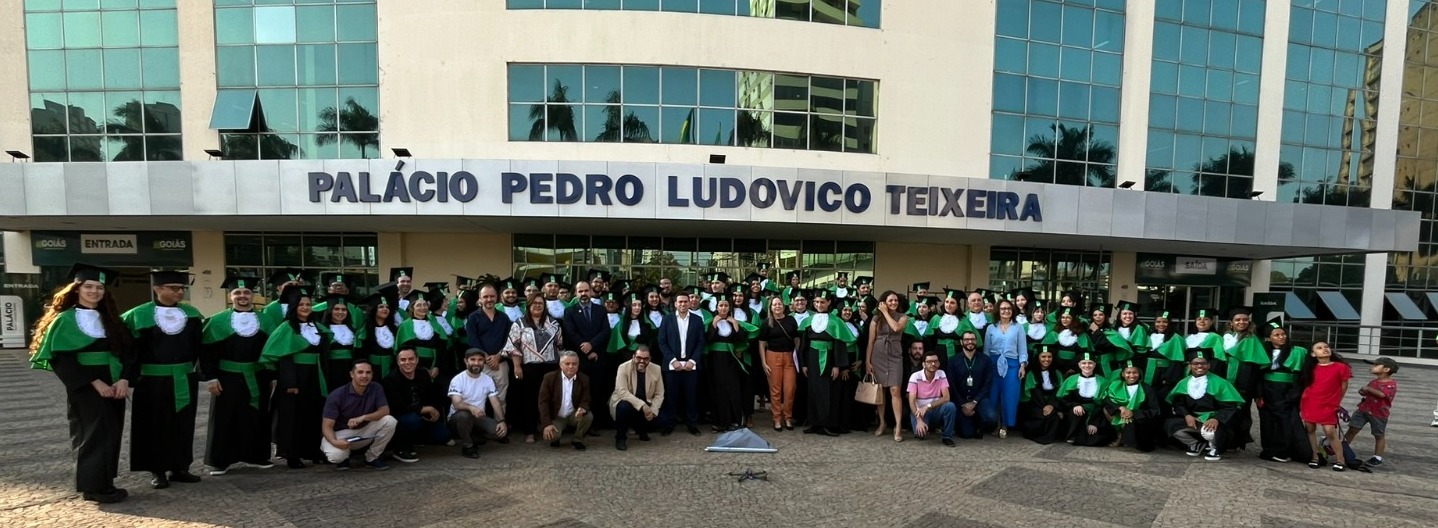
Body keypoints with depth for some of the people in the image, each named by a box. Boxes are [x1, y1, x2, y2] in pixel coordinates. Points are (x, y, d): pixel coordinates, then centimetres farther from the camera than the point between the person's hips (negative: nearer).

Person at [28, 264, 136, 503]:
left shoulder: (111, 320, 12)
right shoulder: (65, 320, -2)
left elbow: (128, 351, 6)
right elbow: (61, 358, -10)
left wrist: (124, 379, -10)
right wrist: (94, 382, -17)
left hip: (113, 386, 5)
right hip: (84, 387, -5)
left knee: (111, 434, 6)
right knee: (94, 433, -5)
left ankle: (104, 483, 14)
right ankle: (93, 486, 4)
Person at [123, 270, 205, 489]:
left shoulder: (192, 314, 4)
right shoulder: (139, 315, -6)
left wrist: (190, 366, 8)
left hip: (184, 379, 3)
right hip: (153, 380, -3)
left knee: (183, 425, 9)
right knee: (156, 425, 6)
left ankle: (180, 468, 20)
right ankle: (158, 471, 16)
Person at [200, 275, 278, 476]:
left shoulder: (265, 321, 6)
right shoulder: (217, 321, -2)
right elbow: (207, 352, -4)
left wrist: (274, 376, 3)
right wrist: (211, 377, -11)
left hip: (257, 378, 3)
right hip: (228, 378, -3)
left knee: (257, 418, 9)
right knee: (225, 419, 4)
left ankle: (256, 456, 21)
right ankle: (221, 460, 15)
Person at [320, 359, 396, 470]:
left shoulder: (376, 388, -10)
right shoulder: (337, 395, -19)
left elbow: (385, 411, -15)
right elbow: (327, 426, -19)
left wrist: (363, 417, -33)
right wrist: (334, 442, -41)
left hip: (365, 431, 3)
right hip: (341, 433, -3)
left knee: (389, 421, -24)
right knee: (335, 455, -36)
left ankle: (372, 457, -3)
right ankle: (343, 456, 6)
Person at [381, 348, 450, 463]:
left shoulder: (423, 374, 0)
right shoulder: (391, 380, -20)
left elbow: (434, 396, 9)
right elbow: (399, 408, -29)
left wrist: (435, 411, -11)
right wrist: (425, 409, -25)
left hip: (421, 419, 6)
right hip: (396, 421, -6)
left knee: (443, 435, -9)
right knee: (413, 419, -38)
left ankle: (410, 440, 14)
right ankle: (401, 449, -10)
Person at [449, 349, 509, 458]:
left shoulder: (488, 380, 1)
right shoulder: (458, 379, -12)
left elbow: (496, 403, -4)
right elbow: (457, 404, -25)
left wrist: (502, 421, -21)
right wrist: (471, 407, -47)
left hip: (479, 418, 4)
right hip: (458, 417, -3)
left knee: (500, 431, -22)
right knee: (464, 415, -39)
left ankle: (473, 439, 6)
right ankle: (467, 446, -13)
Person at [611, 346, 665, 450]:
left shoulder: (656, 369, -7)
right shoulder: (624, 367, -18)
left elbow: (659, 394, -2)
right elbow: (622, 392, -27)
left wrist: (652, 410, -20)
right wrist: (642, 405, -36)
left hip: (646, 405, 4)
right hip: (626, 401, -4)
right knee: (624, 407, -36)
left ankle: (641, 430, 17)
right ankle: (620, 438, -12)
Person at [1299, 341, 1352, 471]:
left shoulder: (1340, 367, -6)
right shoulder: (1311, 368, 4)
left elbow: (1343, 387, 3)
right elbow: (1305, 386, 9)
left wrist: (1335, 403, 9)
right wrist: (1301, 406, 7)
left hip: (1328, 406, -3)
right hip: (1308, 404, 4)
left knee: (1330, 432, -7)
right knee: (1310, 430, 8)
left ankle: (1340, 460, 7)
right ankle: (1315, 457, 18)